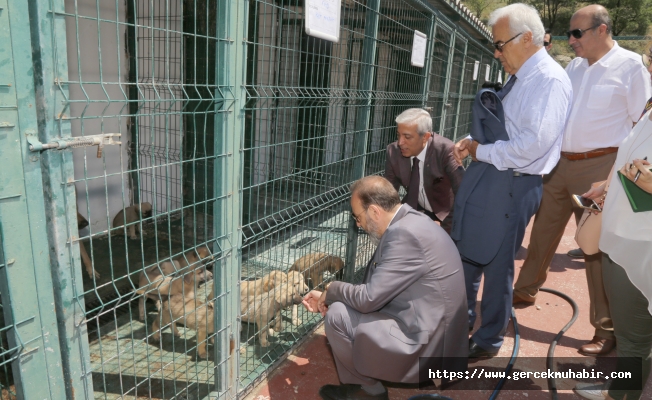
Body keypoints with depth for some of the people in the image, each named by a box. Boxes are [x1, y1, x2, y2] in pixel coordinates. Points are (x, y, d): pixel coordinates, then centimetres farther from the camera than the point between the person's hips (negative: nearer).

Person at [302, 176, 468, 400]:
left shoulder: (405, 234, -26)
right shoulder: (408, 222, 5)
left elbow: (368, 298, -22)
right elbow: (374, 289, 11)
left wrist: (331, 290, -3)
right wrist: (326, 297, 8)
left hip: (425, 346, -10)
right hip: (431, 331, 10)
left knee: (337, 315, -11)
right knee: (345, 304, 12)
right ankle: (367, 380, 22)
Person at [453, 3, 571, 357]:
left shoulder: (549, 80, -15)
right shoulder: (518, 77, 13)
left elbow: (532, 144, -25)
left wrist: (482, 152, -14)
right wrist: (473, 142, 3)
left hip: (511, 186, -9)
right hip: (485, 177, 9)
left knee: (495, 265, 5)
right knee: (465, 255, 17)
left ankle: (487, 340, 26)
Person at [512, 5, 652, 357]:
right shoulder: (574, 66, 10)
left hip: (599, 167, -5)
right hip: (560, 163, 6)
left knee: (598, 246, 1)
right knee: (542, 233, 14)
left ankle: (606, 329, 15)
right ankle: (525, 291, 34)